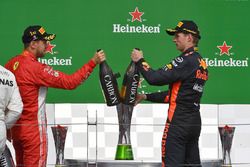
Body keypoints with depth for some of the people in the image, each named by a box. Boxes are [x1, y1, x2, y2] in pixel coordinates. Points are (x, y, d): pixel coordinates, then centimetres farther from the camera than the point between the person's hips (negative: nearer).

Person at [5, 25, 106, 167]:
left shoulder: (11, 64, 4)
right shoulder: (36, 68, -19)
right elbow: (70, 82, -20)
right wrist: (93, 62, -16)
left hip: (16, 127, 8)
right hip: (33, 128, -8)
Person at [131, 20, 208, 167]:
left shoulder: (186, 60, -13)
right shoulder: (201, 63, 15)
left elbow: (155, 78, -19)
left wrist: (140, 61, -2)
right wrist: (146, 97, 20)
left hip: (178, 123, -9)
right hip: (195, 122, 9)